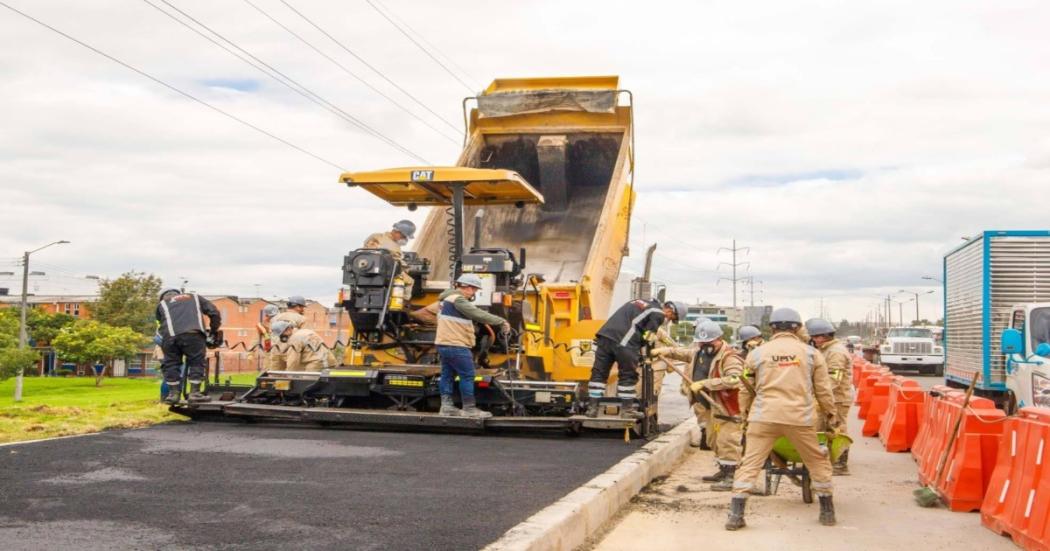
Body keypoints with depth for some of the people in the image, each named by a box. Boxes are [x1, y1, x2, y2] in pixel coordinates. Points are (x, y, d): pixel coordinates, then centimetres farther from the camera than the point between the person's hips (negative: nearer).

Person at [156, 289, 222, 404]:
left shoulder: (162, 304, 33)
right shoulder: (194, 297, 33)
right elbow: (214, 312, 25)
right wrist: (214, 332, 34)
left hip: (170, 335, 1)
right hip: (193, 333, -1)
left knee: (171, 364, 14)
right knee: (196, 362, 8)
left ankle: (173, 393, 13)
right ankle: (195, 393, 3)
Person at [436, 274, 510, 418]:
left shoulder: (449, 298, 18)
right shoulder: (458, 299, -16)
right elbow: (477, 314, -22)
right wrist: (501, 321, -19)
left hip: (444, 344, 10)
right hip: (456, 346, -10)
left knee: (447, 374, 11)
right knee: (467, 376, -5)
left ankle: (446, 406, 13)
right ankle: (469, 409, -2)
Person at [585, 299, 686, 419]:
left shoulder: (643, 303, 27)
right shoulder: (658, 314, 2)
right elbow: (646, 337, -2)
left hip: (605, 334, 8)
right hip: (623, 342, -7)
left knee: (599, 372, 8)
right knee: (628, 375, 6)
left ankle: (592, 407, 9)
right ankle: (627, 409, 12)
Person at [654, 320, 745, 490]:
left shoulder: (729, 357, -19)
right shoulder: (699, 351, 10)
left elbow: (734, 379, -33)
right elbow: (683, 352, 28)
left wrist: (704, 383, -31)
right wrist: (663, 351, 13)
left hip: (726, 407, -10)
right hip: (710, 406, 10)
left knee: (726, 442, -9)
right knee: (714, 441, 19)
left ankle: (730, 477, -5)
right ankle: (723, 471, 32)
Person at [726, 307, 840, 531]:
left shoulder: (757, 353, 5)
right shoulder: (811, 353, 4)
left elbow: (746, 389, 12)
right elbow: (823, 389, 9)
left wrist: (745, 412, 27)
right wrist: (832, 413, 23)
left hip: (764, 416, 0)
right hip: (800, 416, 0)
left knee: (750, 463, 4)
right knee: (818, 462, 19)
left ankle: (735, 515, -3)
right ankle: (827, 512, 26)